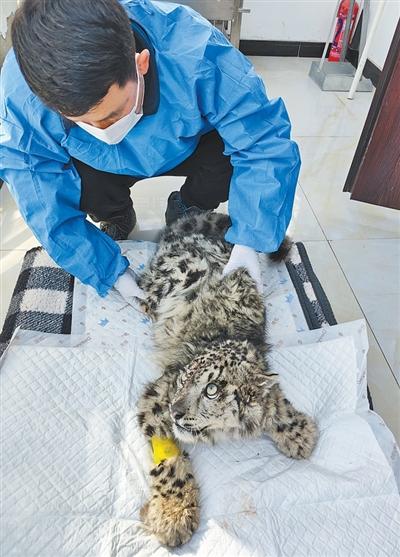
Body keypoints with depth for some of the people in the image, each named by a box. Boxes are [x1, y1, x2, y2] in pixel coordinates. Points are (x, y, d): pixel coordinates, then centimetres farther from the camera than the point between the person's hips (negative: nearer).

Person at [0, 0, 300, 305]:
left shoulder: (193, 50, -37)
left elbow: (265, 142, -30)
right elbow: (47, 205, -23)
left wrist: (249, 240, -36)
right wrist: (113, 271, -25)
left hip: (185, 147, 0)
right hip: (105, 166, 1)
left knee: (236, 154, -27)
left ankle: (186, 211, 6)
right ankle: (118, 218, 8)